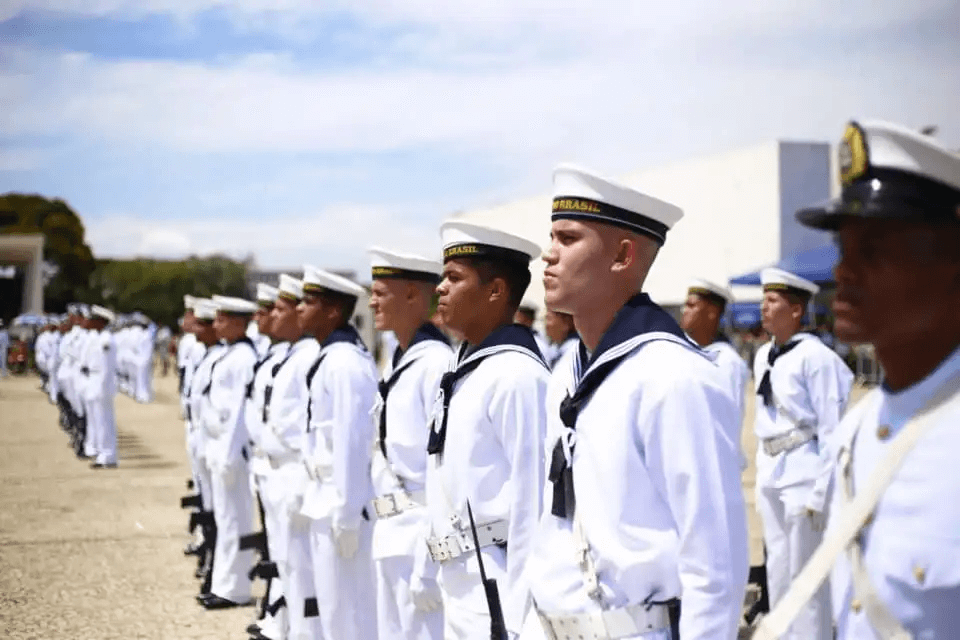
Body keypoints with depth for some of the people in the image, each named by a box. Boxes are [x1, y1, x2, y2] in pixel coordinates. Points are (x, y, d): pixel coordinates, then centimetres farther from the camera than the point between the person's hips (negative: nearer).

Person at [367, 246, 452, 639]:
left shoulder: (436, 364, -17)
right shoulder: (396, 362, 12)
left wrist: (429, 563, -20)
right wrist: (384, 527, 18)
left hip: (422, 537, -10)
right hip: (391, 533, 10)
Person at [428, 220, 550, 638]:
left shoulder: (517, 375, -18)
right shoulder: (464, 369, 10)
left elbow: (532, 507, -21)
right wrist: (441, 573, 19)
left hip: (496, 590, -9)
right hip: (461, 586, 9)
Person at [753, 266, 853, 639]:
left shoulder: (815, 357, -15)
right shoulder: (763, 356, 9)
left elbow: (833, 430, -15)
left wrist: (821, 493, -15)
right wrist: (762, 473, 18)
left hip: (804, 473, -8)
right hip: (770, 473, 8)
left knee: (805, 572, 0)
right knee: (777, 570, 17)